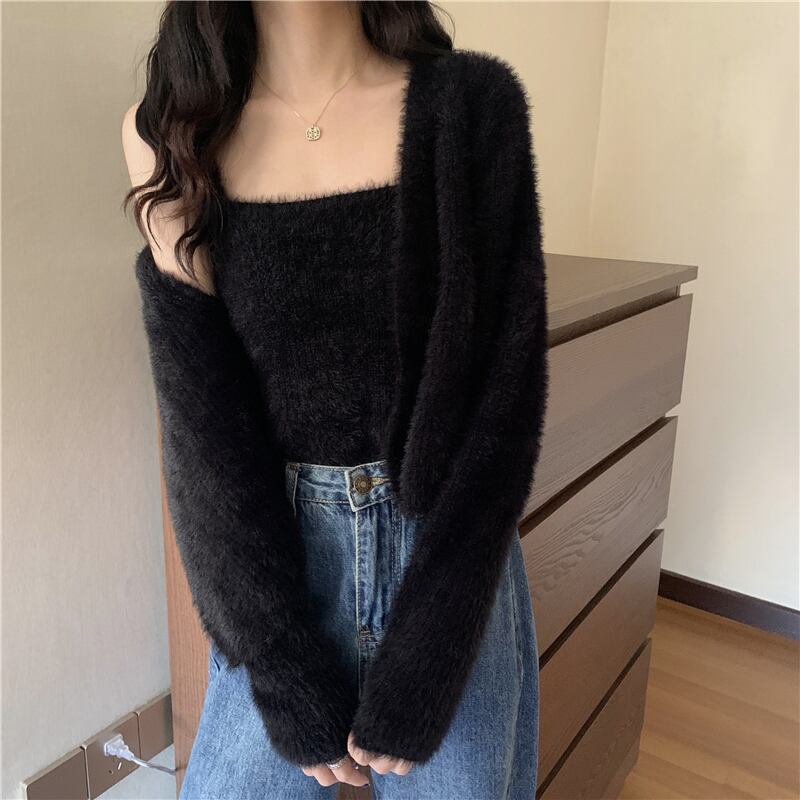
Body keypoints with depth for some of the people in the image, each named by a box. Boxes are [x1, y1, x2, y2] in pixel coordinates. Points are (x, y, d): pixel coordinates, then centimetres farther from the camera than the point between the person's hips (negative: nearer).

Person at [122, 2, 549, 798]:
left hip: (452, 559, 0)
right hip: (275, 564, 1)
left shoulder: (473, 105, -7)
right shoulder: (169, 130, -4)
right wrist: (288, 672, -11)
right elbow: (199, 410, -8)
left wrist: (420, 658, -13)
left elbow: (507, 382, -10)